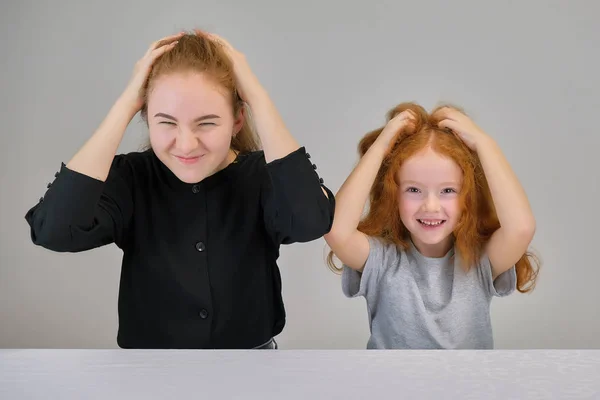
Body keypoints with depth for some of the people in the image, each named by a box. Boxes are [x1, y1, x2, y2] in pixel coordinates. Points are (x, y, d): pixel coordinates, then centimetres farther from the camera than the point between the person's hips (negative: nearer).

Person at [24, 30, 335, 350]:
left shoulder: (262, 176, -9)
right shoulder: (131, 177, -7)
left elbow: (311, 221, -29)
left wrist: (256, 95, -23)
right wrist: (126, 104, -20)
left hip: (253, 346, 0)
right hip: (149, 345, 0)